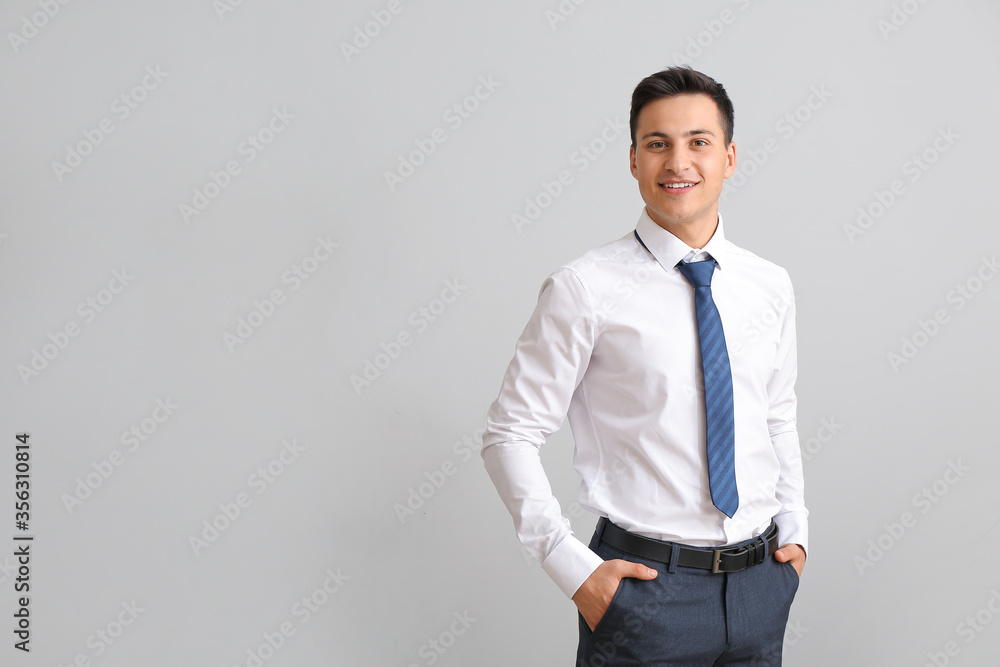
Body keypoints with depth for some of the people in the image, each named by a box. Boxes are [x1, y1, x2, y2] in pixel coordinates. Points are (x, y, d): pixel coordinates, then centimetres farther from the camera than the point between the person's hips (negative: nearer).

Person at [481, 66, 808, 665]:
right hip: (644, 585, -4)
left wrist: (795, 531, 8)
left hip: (760, 582, 5)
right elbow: (510, 435, -9)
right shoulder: (584, 290, -11)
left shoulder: (771, 287, 4)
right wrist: (574, 568, -13)